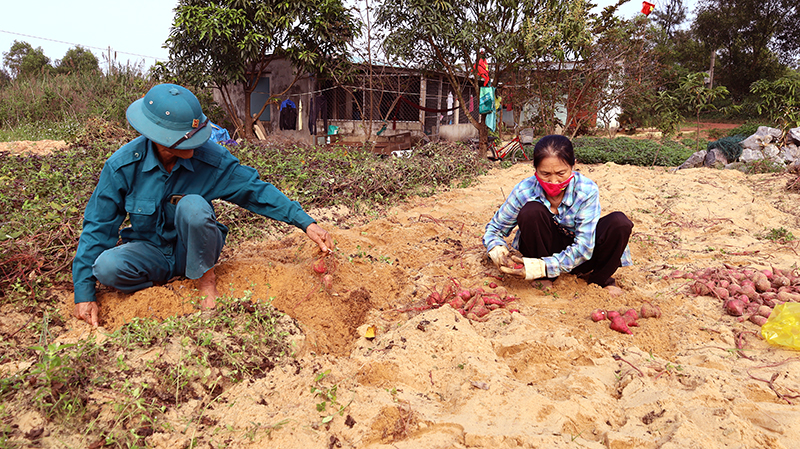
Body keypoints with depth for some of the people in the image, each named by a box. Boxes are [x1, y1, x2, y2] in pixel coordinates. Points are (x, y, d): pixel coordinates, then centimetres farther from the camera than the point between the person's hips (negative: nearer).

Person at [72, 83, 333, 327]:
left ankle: (206, 279, -10)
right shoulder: (123, 165, -17)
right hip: (150, 252, 1)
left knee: (192, 205, -32)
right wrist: (84, 292, -12)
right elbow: (98, 226, -10)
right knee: (106, 267, -31)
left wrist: (306, 223, -17)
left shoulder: (211, 158, -19)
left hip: (195, 252, -1)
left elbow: (257, 190, -11)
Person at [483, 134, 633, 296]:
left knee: (619, 222, -27)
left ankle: (599, 278, 0)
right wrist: (498, 253, -33)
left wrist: (540, 267, -39)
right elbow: (494, 229, -9)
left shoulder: (587, 191, -25)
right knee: (531, 211, -30)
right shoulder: (524, 191, -21)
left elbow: (583, 247, -27)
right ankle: (544, 278, -10)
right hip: (546, 247, 0)